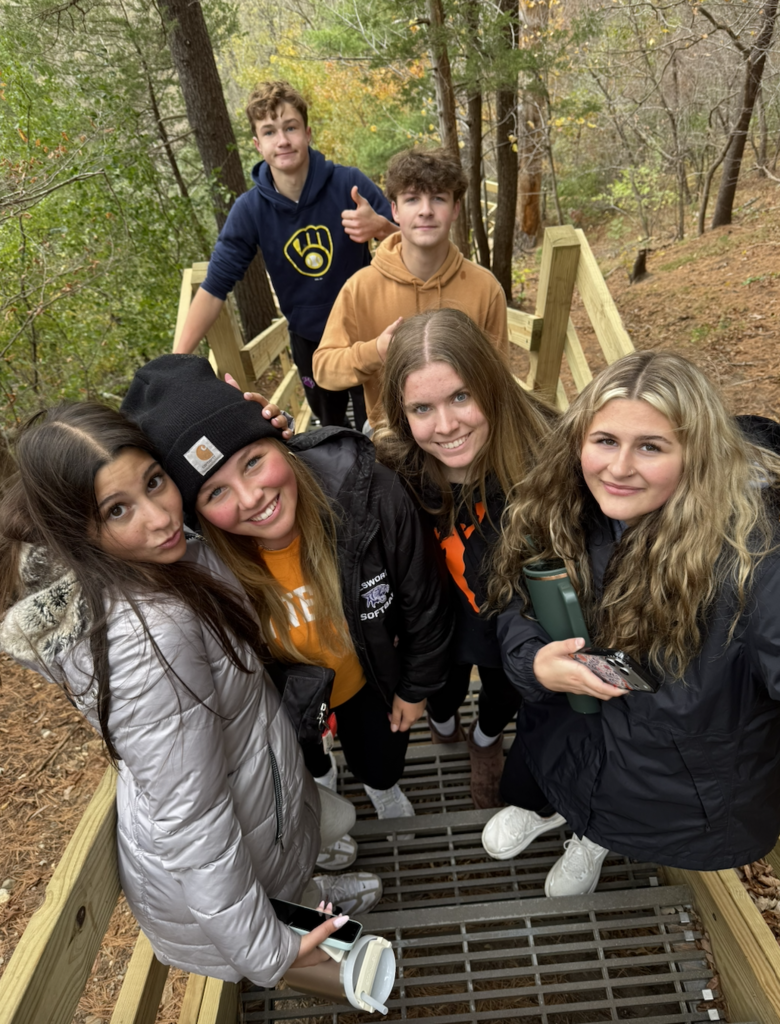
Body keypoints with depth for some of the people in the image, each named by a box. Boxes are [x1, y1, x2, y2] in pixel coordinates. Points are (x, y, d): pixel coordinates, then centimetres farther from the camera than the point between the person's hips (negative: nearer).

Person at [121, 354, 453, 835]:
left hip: (368, 681, 0)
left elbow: (424, 603, -18)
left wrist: (416, 687, -4)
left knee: (382, 766, 28)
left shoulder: (371, 494, -37)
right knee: (302, 763, 34)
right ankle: (319, 777, 73)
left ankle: (383, 785, 68)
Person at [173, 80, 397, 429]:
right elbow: (214, 288, -11)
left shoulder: (349, 184, -16)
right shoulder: (249, 210, -12)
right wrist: (177, 361, -20)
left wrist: (380, 227, -34)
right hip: (309, 341, 2)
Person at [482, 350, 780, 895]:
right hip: (572, 735, 4)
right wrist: (535, 661, -29)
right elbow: (517, 608, -9)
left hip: (689, 787, -3)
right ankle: (552, 808, 65)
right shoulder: (560, 510, -19)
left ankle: (597, 838, 61)